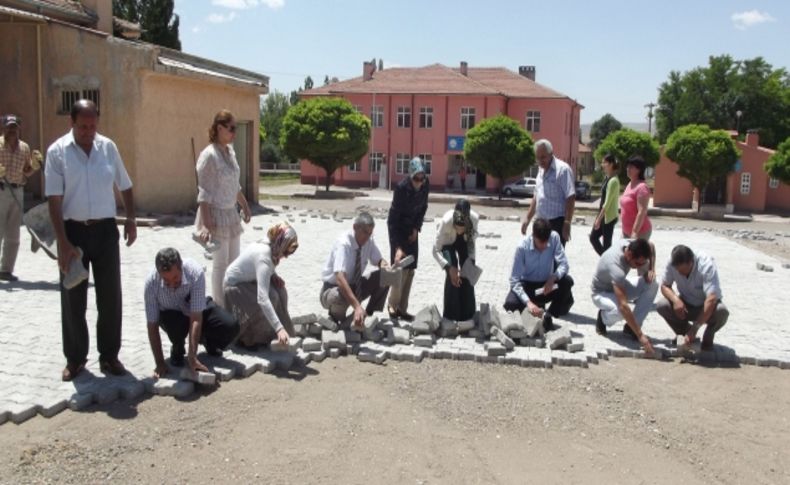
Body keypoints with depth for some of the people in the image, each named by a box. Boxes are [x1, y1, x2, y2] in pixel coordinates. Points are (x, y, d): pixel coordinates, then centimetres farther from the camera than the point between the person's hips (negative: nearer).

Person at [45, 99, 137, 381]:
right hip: (74, 231, -2)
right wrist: (63, 242, -16)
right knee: (73, 299, 7)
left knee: (110, 296, 6)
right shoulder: (57, 152, -7)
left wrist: (131, 218, 3)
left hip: (105, 230, 2)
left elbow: (125, 186, 14)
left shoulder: (108, 147, 2)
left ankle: (109, 355, 19)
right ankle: (75, 358, 21)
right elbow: (54, 201, -10)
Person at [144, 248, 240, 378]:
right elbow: (152, 326, -24)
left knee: (231, 326, -24)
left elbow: (196, 319, -34)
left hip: (197, 310, 0)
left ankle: (209, 343, 11)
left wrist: (192, 357, -36)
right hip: (171, 314, 0)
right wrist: (160, 363, -25)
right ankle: (177, 350, -1)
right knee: (175, 323, -36)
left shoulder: (195, 272, -35)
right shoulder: (151, 283, -30)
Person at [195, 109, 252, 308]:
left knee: (234, 262, 12)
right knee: (220, 264, -1)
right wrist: (205, 224, -23)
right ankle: (220, 308, 9)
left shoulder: (230, 151, 8)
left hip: (231, 214, 8)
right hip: (216, 214, -8)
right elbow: (204, 193, -19)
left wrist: (245, 206, 23)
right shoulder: (209, 155, -16)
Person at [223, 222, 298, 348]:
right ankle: (245, 337, -5)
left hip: (248, 280, 8)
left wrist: (274, 276, -12)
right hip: (234, 286, -8)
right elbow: (262, 298, -45)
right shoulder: (263, 257, -38)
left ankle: (270, 334, 2)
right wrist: (279, 328, -49)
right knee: (270, 297, -25)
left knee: (278, 289, -11)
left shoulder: (271, 246, -15)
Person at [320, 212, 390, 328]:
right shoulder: (343, 244, -30)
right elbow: (340, 278, -42)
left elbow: (379, 260, 4)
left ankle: (369, 316, -3)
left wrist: (383, 264, -25)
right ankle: (336, 317, -5)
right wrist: (357, 306, -53)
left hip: (354, 286, 6)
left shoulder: (369, 241, -10)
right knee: (340, 297, -41)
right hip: (333, 288, -6)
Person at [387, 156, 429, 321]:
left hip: (412, 228, 5)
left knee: (410, 270, 4)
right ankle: (393, 306, 5)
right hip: (398, 227, -5)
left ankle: (402, 309, 12)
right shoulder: (401, 187, -27)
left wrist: (417, 228, -5)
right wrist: (397, 246, -34)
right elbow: (393, 217, -28)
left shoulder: (425, 185, -12)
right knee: (401, 268, -11)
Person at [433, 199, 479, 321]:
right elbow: (436, 250, -34)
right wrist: (449, 267, -44)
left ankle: (467, 314, 9)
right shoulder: (446, 221, -40)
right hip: (448, 242, -2)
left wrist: (471, 260, -23)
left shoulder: (474, 218, -35)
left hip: (464, 241, 2)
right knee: (452, 275, -17)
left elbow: (472, 240, -13)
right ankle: (450, 315, -5)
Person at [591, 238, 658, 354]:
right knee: (620, 311, -38)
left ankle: (631, 327, -8)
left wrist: (651, 269, -10)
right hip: (601, 293, -7)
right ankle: (603, 317, -1)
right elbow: (623, 306, -47)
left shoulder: (632, 245, -21)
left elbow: (650, 246, 6)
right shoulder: (616, 266, -42)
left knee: (652, 285, -16)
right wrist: (640, 335, -48)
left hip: (618, 286, 8)